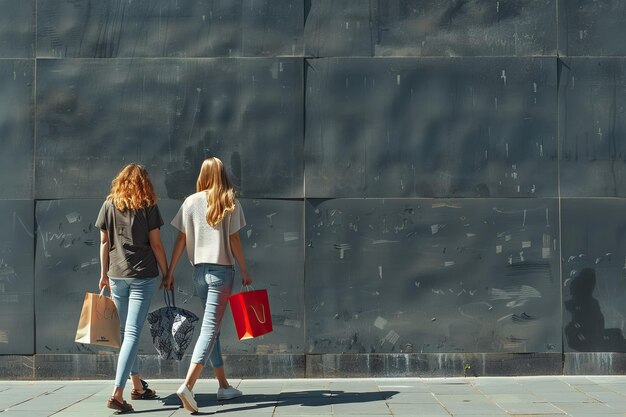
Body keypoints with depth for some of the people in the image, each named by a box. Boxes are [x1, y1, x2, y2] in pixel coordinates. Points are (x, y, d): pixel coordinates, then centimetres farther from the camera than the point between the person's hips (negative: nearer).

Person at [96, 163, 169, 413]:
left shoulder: (109, 205, 5)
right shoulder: (148, 207, -4)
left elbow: (104, 242, 7)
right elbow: (156, 244, -4)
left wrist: (104, 274, 16)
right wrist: (167, 274, 4)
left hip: (116, 276, 4)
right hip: (143, 276, -3)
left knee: (125, 331, 16)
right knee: (132, 333, -5)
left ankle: (137, 386, 27)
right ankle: (117, 393, -14)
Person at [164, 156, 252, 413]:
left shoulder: (191, 202, 3)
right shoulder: (230, 204, -3)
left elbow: (181, 240, 2)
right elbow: (234, 242, -3)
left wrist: (170, 273, 7)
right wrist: (244, 272, 7)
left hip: (200, 271, 4)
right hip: (222, 270, -4)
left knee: (211, 327, 16)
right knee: (210, 328, -8)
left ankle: (224, 386, 23)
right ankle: (188, 385, -22)